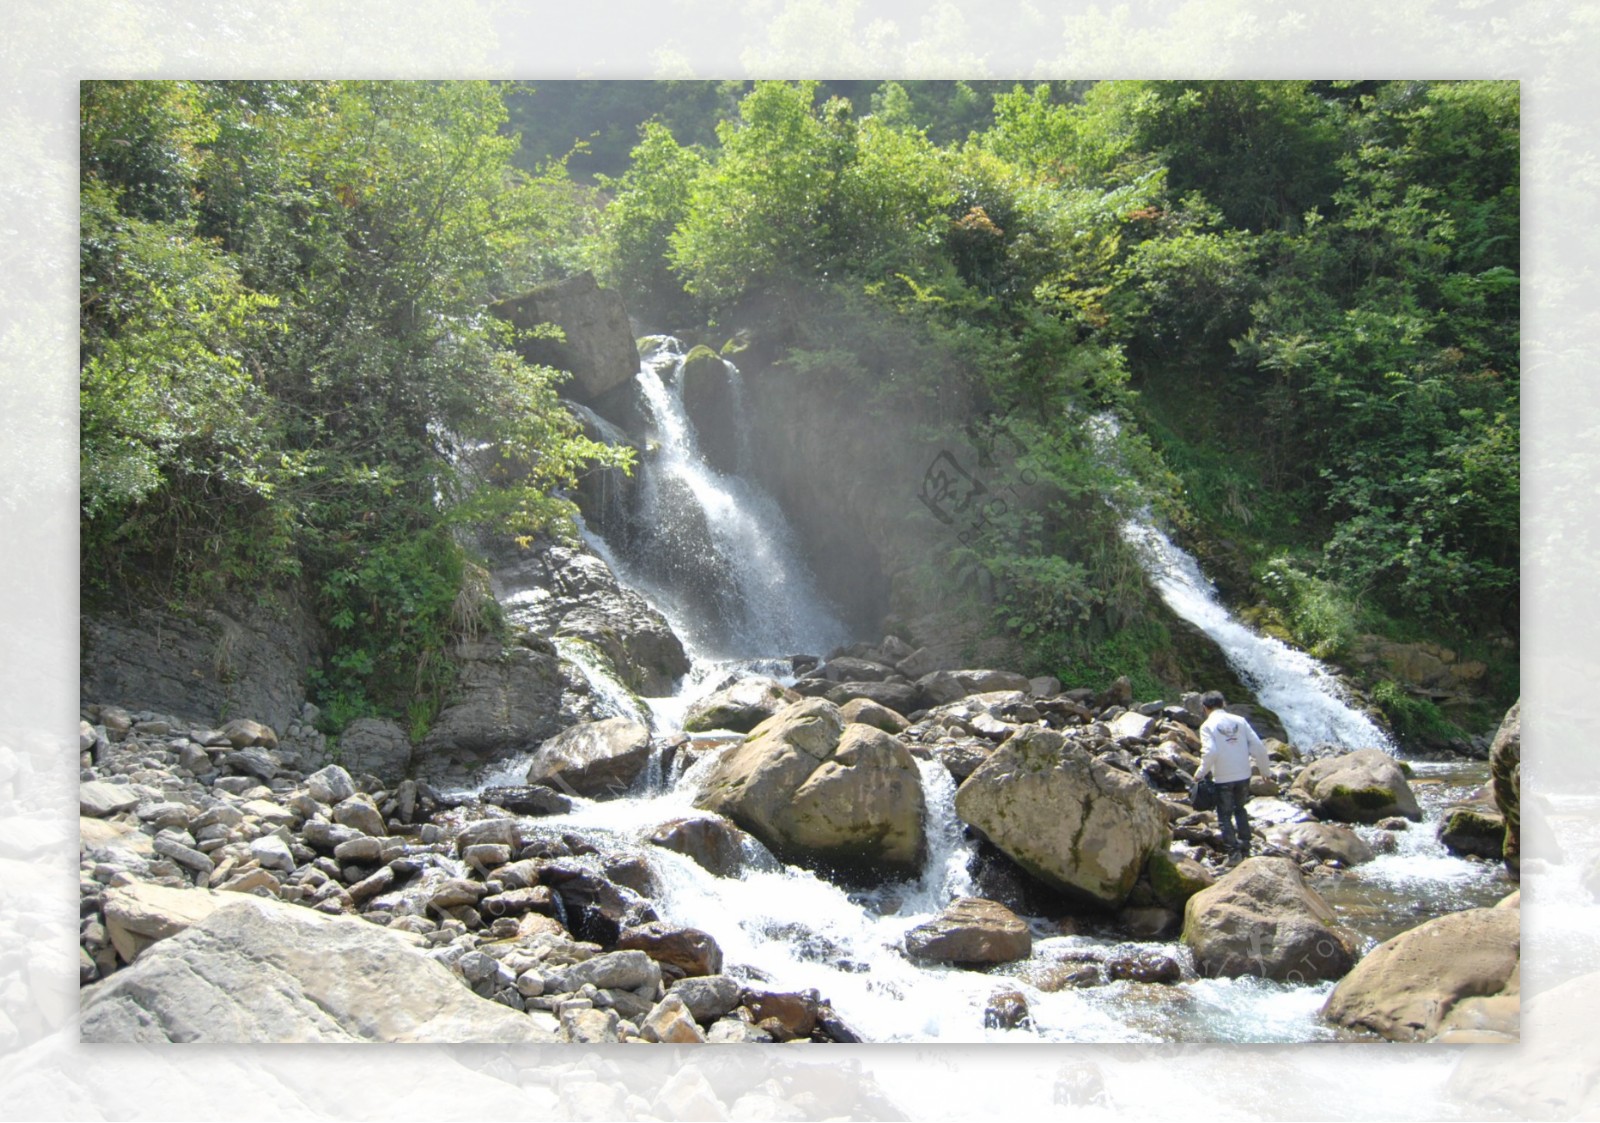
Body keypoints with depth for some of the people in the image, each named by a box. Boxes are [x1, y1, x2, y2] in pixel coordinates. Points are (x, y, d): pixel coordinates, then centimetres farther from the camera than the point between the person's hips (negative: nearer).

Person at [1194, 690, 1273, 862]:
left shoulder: (1207, 726, -7)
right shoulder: (1239, 721, 3)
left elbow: (1210, 752, -20)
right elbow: (1258, 747, 0)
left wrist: (1201, 773, -7)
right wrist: (1266, 770, 11)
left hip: (1223, 778, -4)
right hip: (1243, 775, 4)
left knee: (1225, 815, 8)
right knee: (1240, 810, 24)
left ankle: (1233, 851, 2)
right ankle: (1245, 846, 25)